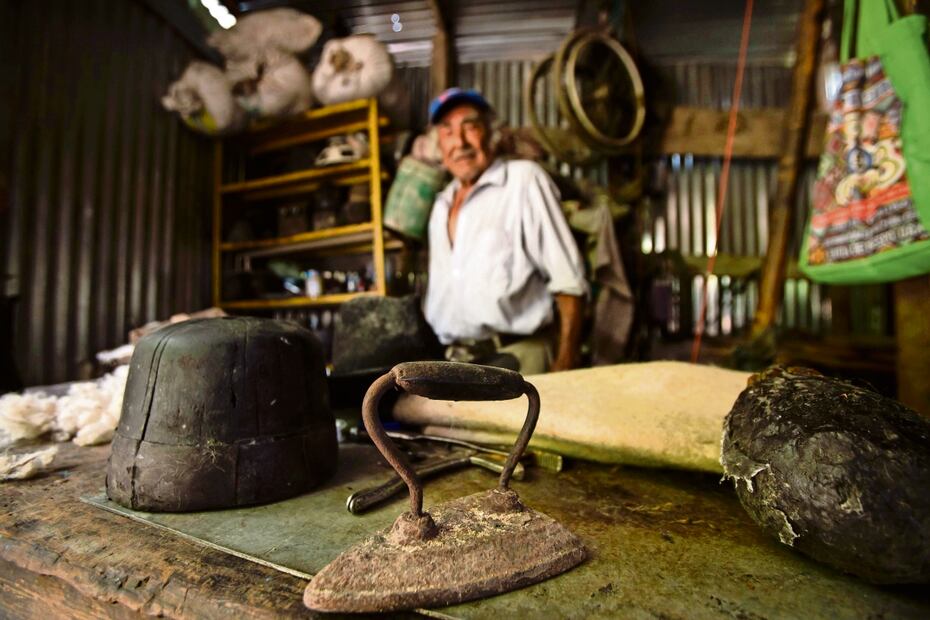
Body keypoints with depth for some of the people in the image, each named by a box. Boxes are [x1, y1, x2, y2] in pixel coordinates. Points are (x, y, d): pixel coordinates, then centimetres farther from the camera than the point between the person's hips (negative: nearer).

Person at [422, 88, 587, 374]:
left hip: (515, 357, -5)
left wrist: (564, 366, -12)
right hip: (454, 360, 5)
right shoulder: (441, 203, 17)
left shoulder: (524, 179, -3)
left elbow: (568, 280, -8)